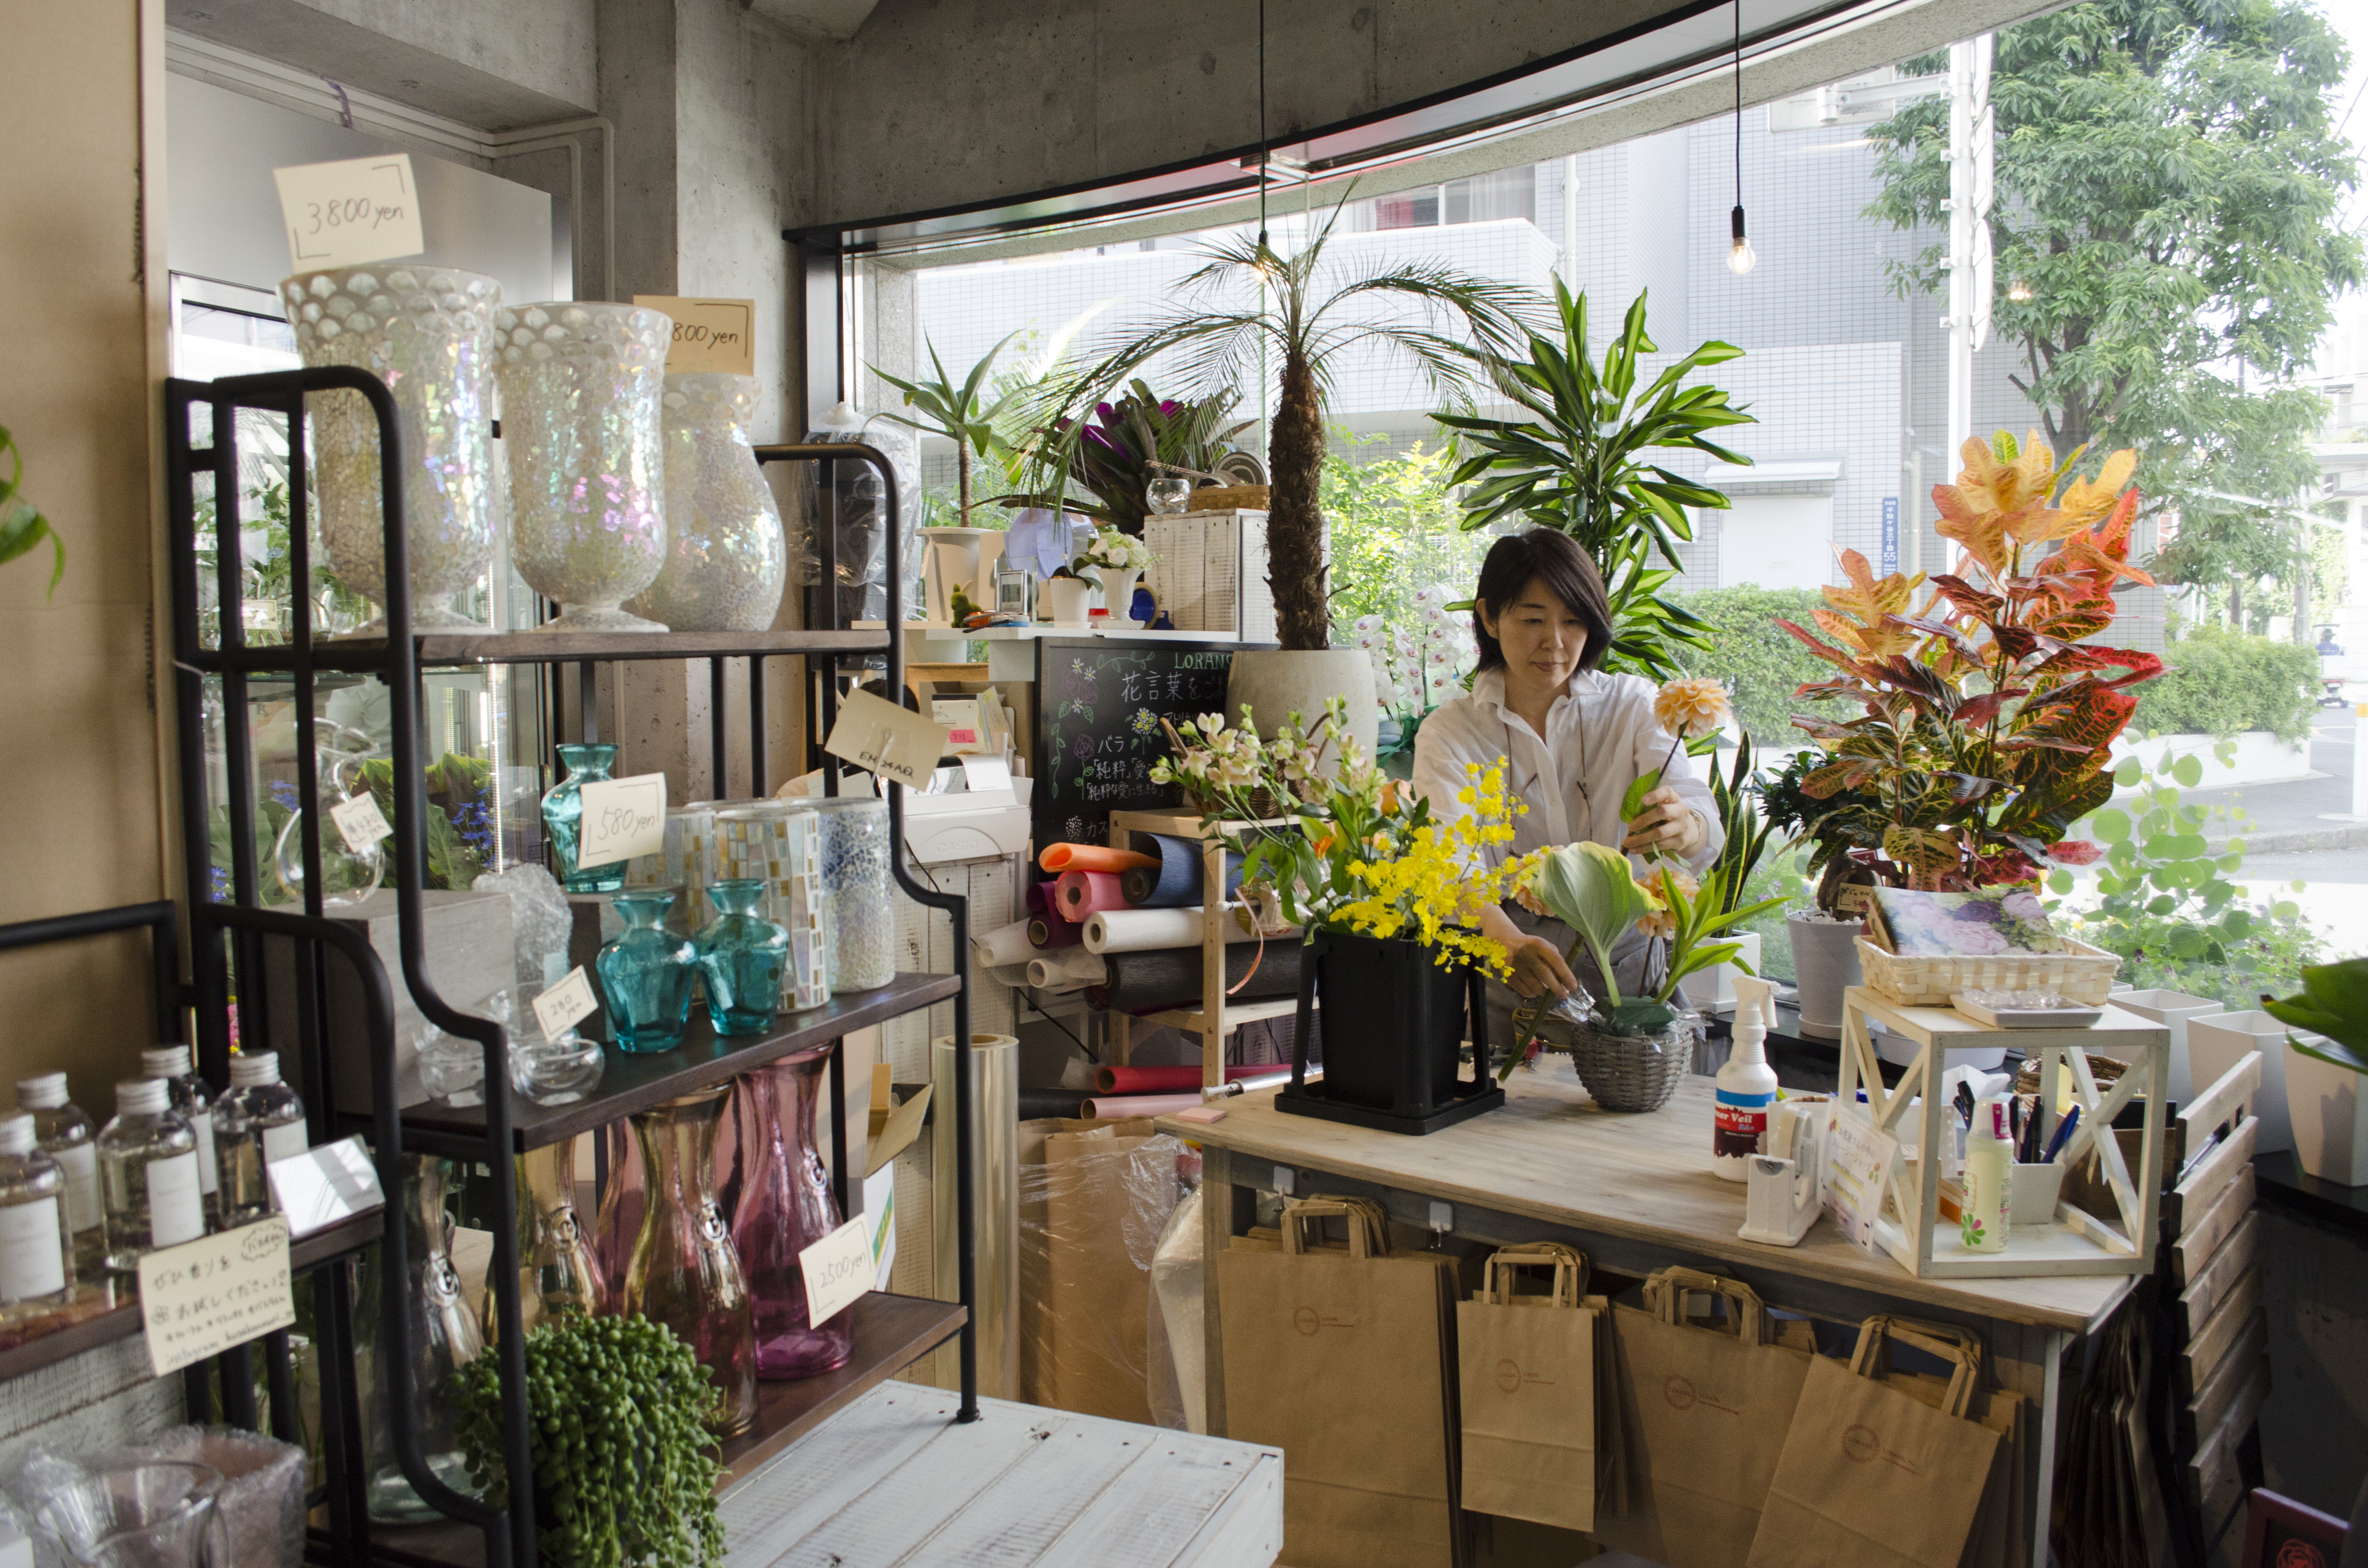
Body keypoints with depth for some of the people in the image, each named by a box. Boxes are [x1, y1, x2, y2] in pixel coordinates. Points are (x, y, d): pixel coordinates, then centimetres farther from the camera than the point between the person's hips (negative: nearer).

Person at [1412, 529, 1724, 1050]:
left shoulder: (1632, 705, 6)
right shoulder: (1449, 732, 2)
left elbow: (1705, 825, -10)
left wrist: (1683, 828, -36)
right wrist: (1509, 943, -37)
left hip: (1628, 966, 1)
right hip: (1507, 989, -1)